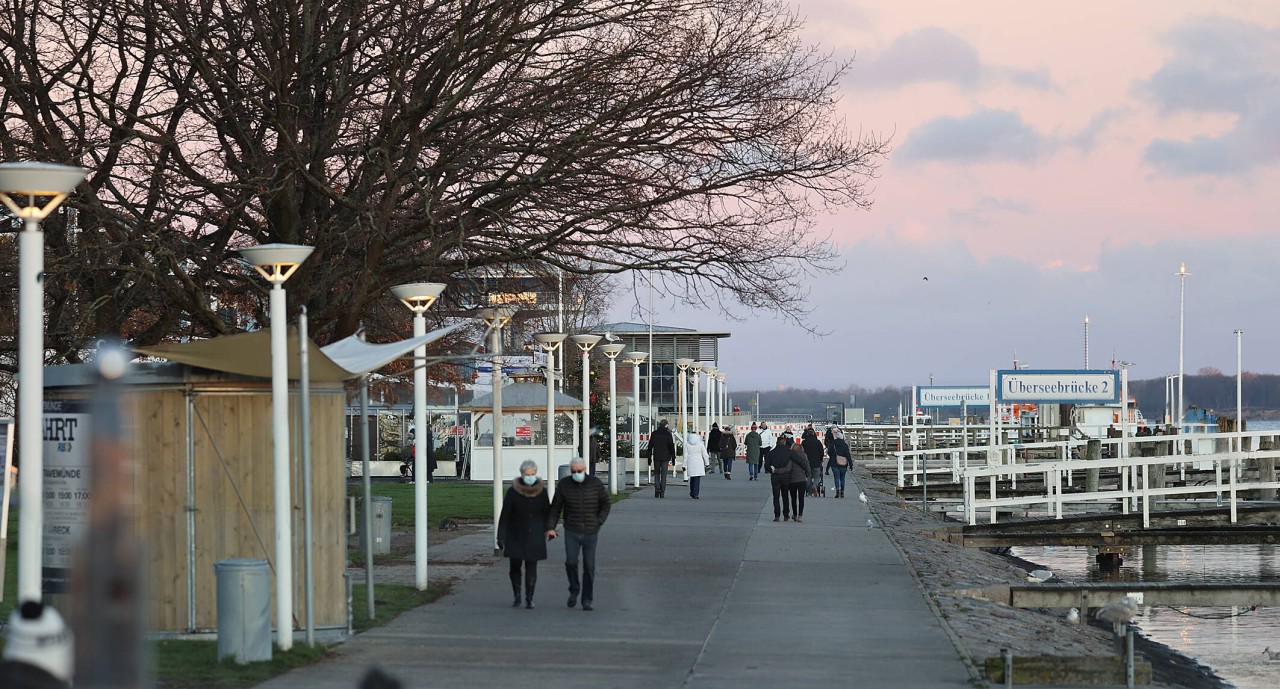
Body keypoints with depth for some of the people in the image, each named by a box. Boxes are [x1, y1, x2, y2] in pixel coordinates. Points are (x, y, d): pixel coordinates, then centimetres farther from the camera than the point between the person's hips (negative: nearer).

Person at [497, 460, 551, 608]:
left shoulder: (541, 491, 0)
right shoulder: (513, 492, -6)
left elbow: (547, 512, 9)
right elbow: (504, 516, -4)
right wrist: (501, 537, -6)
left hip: (535, 536, 1)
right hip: (515, 536, -1)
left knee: (531, 567, -2)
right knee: (515, 566, 2)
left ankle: (529, 599, 6)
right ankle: (517, 596, 22)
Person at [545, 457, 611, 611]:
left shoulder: (595, 484, -2)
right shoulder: (564, 485, -2)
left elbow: (605, 504, 9)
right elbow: (555, 507, 3)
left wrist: (598, 523, -2)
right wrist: (550, 527, -6)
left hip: (590, 532, 0)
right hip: (571, 532, 0)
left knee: (589, 566, 0)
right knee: (571, 562, -13)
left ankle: (587, 600, 8)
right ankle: (574, 590, 13)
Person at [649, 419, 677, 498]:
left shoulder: (654, 434, 1)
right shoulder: (668, 434, -6)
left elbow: (650, 446, 4)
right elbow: (671, 446, -5)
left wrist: (649, 457, 10)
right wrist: (673, 457, 2)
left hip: (656, 457, 1)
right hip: (665, 457, -1)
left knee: (656, 474, 14)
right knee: (663, 475, 3)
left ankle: (657, 489, -6)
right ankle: (662, 493, 1)